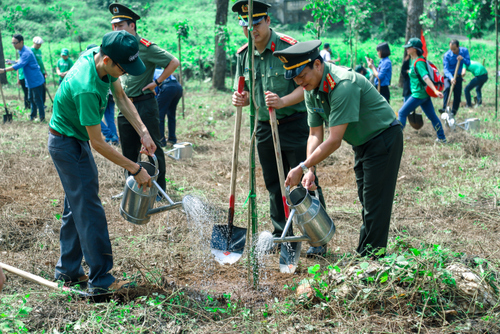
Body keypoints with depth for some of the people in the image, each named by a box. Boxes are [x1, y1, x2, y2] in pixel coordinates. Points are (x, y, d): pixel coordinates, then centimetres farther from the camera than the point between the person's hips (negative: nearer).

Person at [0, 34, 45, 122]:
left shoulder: (26, 53, -23)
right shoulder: (22, 51, 9)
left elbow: (19, 65, -33)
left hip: (36, 80, -10)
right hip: (31, 81, 10)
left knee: (37, 99, -4)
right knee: (31, 99, 15)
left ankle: (42, 117, 3)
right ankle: (33, 116, 24)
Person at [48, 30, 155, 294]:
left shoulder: (98, 56, -9)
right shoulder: (86, 89, -35)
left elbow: (121, 98, 3)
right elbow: (97, 143, -28)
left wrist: (143, 132, -8)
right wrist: (135, 169, -22)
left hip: (74, 141, 10)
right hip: (68, 145, -10)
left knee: (76, 205, 15)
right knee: (89, 209, -7)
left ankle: (67, 270, 26)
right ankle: (101, 280, -1)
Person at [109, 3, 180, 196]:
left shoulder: (145, 47, -13)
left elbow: (173, 62, -16)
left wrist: (157, 82, -13)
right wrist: (120, 90, 14)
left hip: (145, 105, -7)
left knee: (153, 148, 0)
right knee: (129, 151, 12)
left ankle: (159, 189, 10)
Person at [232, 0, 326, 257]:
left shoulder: (289, 47, -12)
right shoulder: (243, 55, 7)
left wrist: (283, 101, -30)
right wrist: (241, 99, -9)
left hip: (294, 124, -6)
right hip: (263, 128, 6)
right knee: (274, 185, 13)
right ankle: (281, 236, 25)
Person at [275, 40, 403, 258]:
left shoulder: (343, 85, -33)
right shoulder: (311, 90, -4)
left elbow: (334, 141, -34)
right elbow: (315, 135, -1)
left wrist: (302, 167, -30)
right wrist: (310, 171, -15)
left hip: (383, 139, -9)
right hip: (362, 142, 9)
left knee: (375, 203, -9)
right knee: (366, 201, 14)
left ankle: (370, 259, -4)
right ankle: (363, 255, 21)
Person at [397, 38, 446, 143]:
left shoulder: (418, 63, -18)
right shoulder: (413, 60, 10)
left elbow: (426, 77, -29)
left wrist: (435, 91, -34)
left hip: (418, 94, -10)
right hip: (424, 94, 10)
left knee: (402, 113, -5)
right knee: (432, 116, 14)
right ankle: (442, 138, 21)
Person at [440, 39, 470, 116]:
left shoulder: (464, 51, -9)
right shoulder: (446, 55, -19)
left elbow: (468, 63, -7)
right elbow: (446, 69, -23)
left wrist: (463, 59, -30)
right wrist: (451, 78, -41)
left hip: (458, 76, 4)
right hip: (449, 76, -3)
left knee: (457, 94, 1)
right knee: (447, 88, -31)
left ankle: (453, 112, 16)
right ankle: (444, 108, -37)